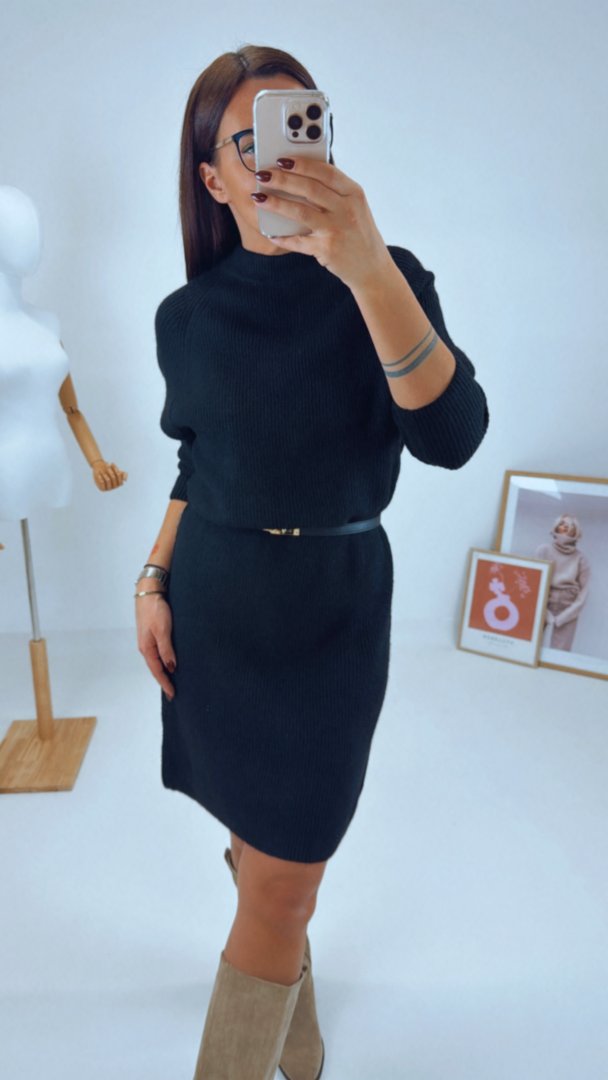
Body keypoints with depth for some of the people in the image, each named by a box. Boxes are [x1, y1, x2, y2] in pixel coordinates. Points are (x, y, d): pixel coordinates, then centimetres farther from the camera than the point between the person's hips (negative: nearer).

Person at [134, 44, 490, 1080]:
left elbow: (451, 437, -22)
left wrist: (366, 267, -32)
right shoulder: (187, 315, 2)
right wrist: (153, 581, 2)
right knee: (262, 849, 20)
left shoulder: (384, 282, -6)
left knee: (276, 888, 4)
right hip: (209, 608, 4)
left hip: (328, 614, -3)